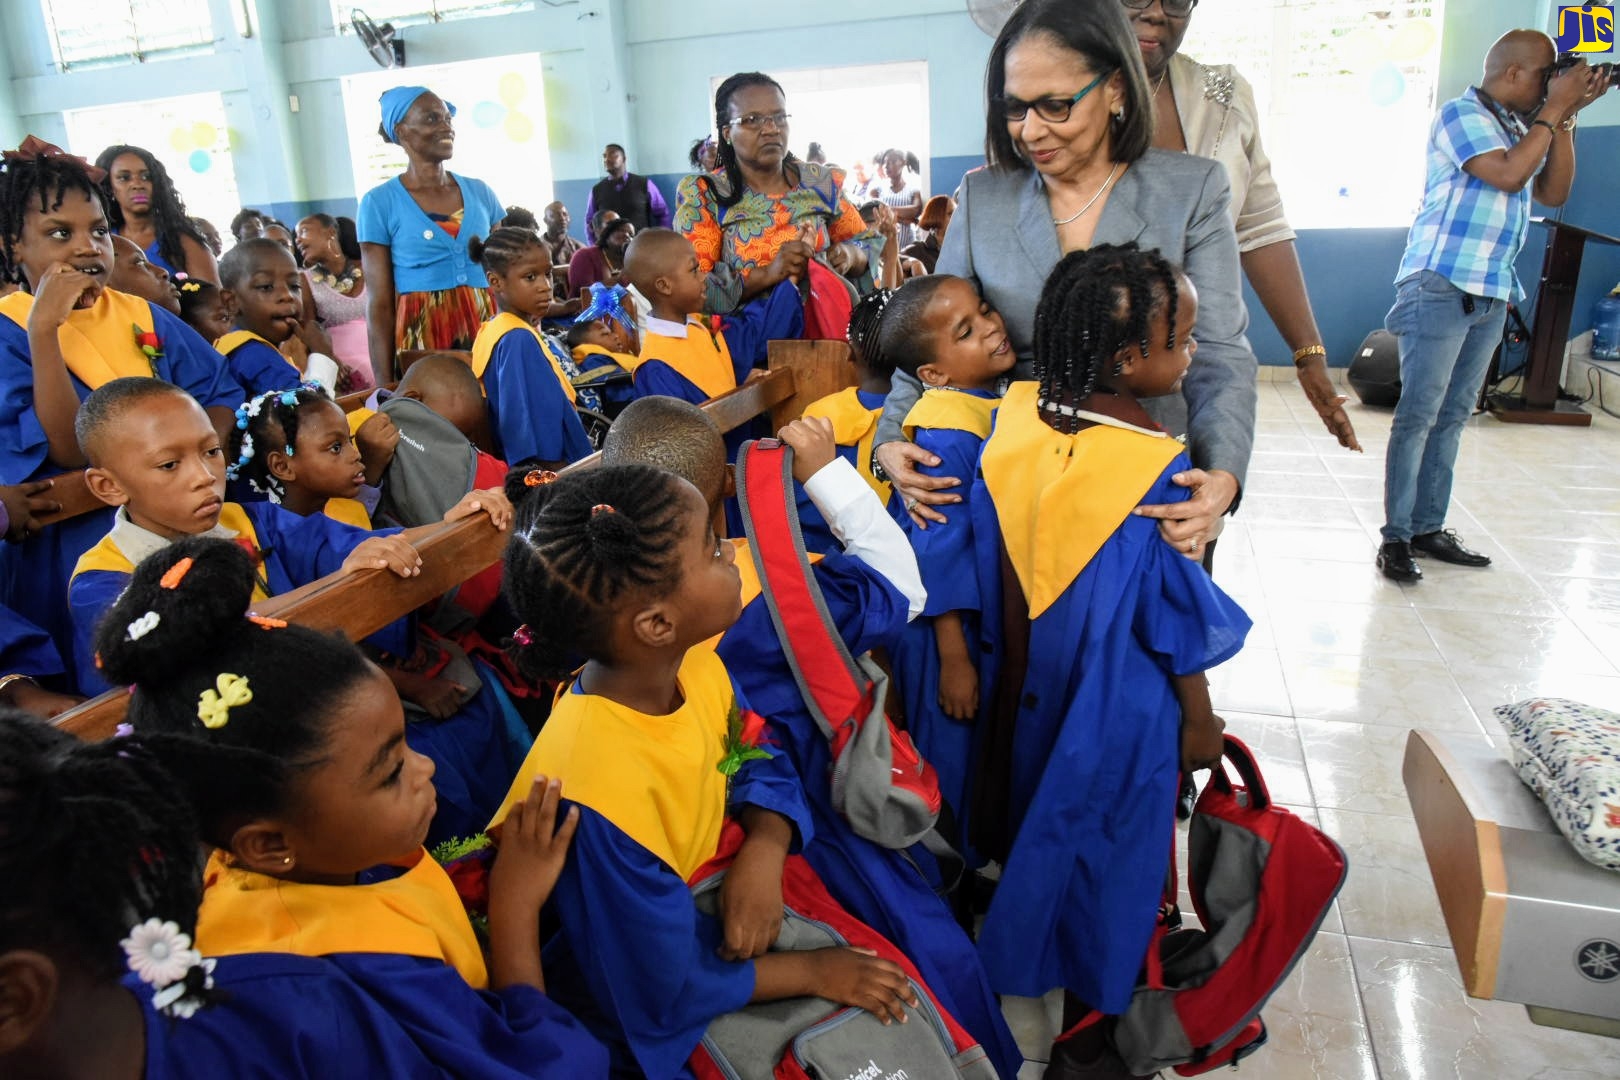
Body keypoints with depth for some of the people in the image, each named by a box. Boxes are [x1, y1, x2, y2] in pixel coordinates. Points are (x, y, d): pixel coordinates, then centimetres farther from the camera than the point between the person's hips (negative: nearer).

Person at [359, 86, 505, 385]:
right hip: (421, 336, -3)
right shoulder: (379, 203, -2)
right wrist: (385, 386, -7)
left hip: (488, 329, 3)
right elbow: (379, 304, -3)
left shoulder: (480, 192, 9)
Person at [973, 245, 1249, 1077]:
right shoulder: (1156, 469, -26)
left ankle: (1026, 966, 50)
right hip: (1120, 702, -5)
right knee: (1107, 858, 14)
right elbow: (1173, 616, -16)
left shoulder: (1013, 417, -11)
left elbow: (1000, 575, -1)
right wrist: (1199, 719, -1)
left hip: (1036, 680, 6)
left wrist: (1013, 678, 13)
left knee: (1043, 831, 26)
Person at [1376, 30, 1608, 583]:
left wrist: (1567, 119, 8)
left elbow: (1553, 192, 14)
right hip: (1442, 286, -9)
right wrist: (1554, 110, -8)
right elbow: (1508, 175, -18)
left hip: (1492, 293, 9)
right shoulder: (1461, 114, -5)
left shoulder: (1518, 127, 19)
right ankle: (1395, 536, -5)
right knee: (1418, 414, -8)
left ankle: (1428, 528, 14)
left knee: (1453, 415, 9)